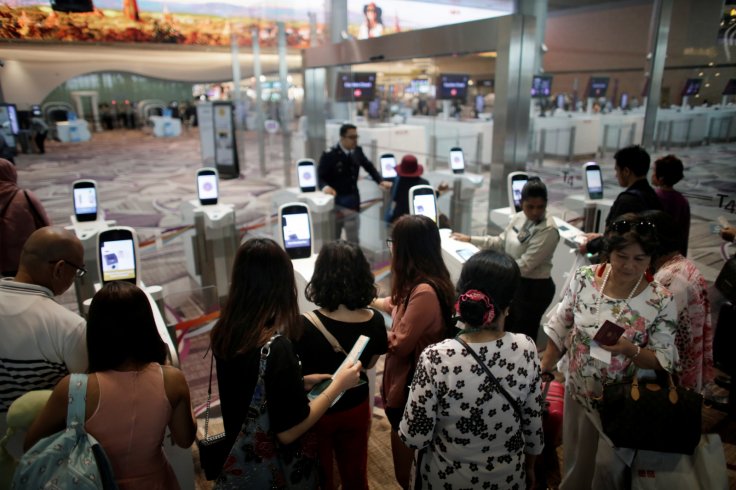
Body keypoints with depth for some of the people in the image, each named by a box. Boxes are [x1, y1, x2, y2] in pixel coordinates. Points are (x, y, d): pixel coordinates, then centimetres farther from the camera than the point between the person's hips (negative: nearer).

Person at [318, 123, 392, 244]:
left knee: (353, 241, 12)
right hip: (335, 203, -5)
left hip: (352, 202, 5)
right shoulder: (329, 155, -14)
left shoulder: (357, 151, 1)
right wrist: (325, 186, -34)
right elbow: (320, 177, -12)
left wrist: (381, 181, 3)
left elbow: (369, 167, 16)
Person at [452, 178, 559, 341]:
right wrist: (470, 239, 8)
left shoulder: (548, 230, -24)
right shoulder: (518, 218, 0)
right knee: (505, 330, 22)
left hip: (534, 289, -8)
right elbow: (501, 242, 12)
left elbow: (525, 265, -27)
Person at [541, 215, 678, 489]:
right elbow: (560, 328, -1)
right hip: (577, 390, 3)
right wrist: (544, 370, 3)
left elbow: (665, 361, -13)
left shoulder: (660, 301, -19)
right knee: (574, 460, 25)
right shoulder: (584, 278, -13)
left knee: (608, 466, 16)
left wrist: (630, 350, -32)